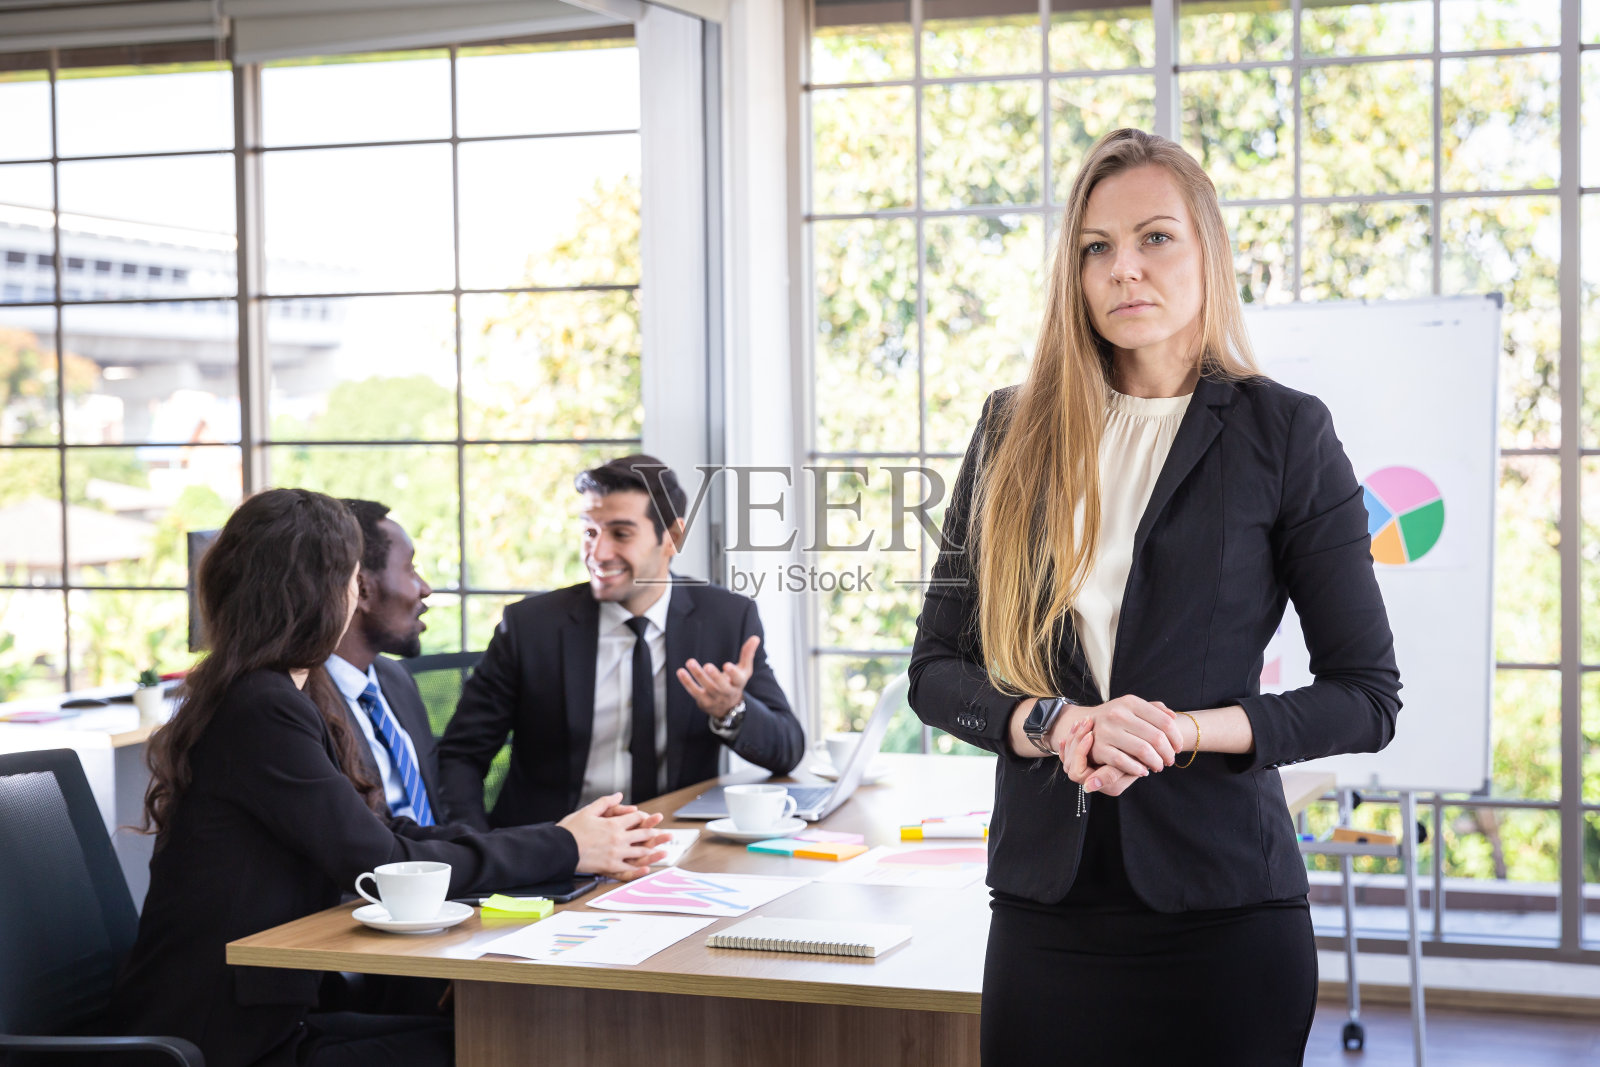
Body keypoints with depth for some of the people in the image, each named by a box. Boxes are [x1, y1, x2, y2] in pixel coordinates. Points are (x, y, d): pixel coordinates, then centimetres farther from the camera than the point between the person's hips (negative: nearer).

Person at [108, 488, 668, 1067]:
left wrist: (559, 833, -1)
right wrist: (564, 849, -12)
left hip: (261, 1016, 9)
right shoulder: (265, 711, -20)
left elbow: (384, 832, 7)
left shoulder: (281, 694, 10)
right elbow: (383, 866, -20)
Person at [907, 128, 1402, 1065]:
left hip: (1220, 908, -2)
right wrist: (1055, 724, -13)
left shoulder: (1284, 434, -2)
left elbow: (1369, 696, -2)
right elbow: (936, 668, 6)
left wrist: (1186, 731, -16)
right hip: (1043, 902, 3)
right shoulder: (1016, 432, 6)